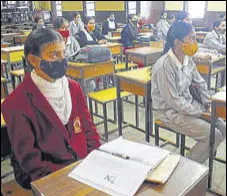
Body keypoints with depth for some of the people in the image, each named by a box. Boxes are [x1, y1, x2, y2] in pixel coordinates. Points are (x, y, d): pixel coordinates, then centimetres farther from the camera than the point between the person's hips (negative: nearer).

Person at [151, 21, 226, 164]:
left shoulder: (188, 59, 0)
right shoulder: (164, 66, -25)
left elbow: (200, 83, 11)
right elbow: (173, 101, -23)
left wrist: (210, 105, -2)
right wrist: (201, 114, -16)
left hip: (189, 104, 8)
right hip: (170, 111, -8)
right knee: (213, 135, -15)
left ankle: (199, 157, 20)